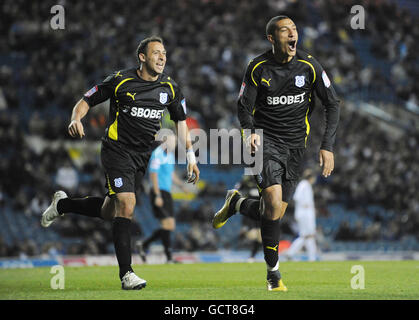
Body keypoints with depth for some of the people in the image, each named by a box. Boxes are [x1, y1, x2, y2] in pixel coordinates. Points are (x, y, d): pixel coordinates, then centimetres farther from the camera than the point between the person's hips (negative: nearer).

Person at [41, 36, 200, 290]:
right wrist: (76, 119, -22)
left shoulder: (170, 88, 3)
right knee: (126, 205, -19)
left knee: (109, 212, 13)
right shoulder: (120, 81, -9)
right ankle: (126, 274, -15)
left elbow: (181, 121, 16)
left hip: (142, 155, 5)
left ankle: (63, 205, 41)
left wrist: (190, 156, 10)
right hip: (117, 151, -5)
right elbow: (87, 101, -1)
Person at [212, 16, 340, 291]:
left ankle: (237, 204, 33)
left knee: (275, 212, 0)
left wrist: (328, 147, -5)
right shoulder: (258, 68, -5)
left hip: (296, 145, 3)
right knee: (274, 204, -21)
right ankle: (273, 271, -4)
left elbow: (332, 104, 3)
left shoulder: (309, 66, -3)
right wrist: (250, 132, -19)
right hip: (266, 142, -3)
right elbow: (244, 106, 2)